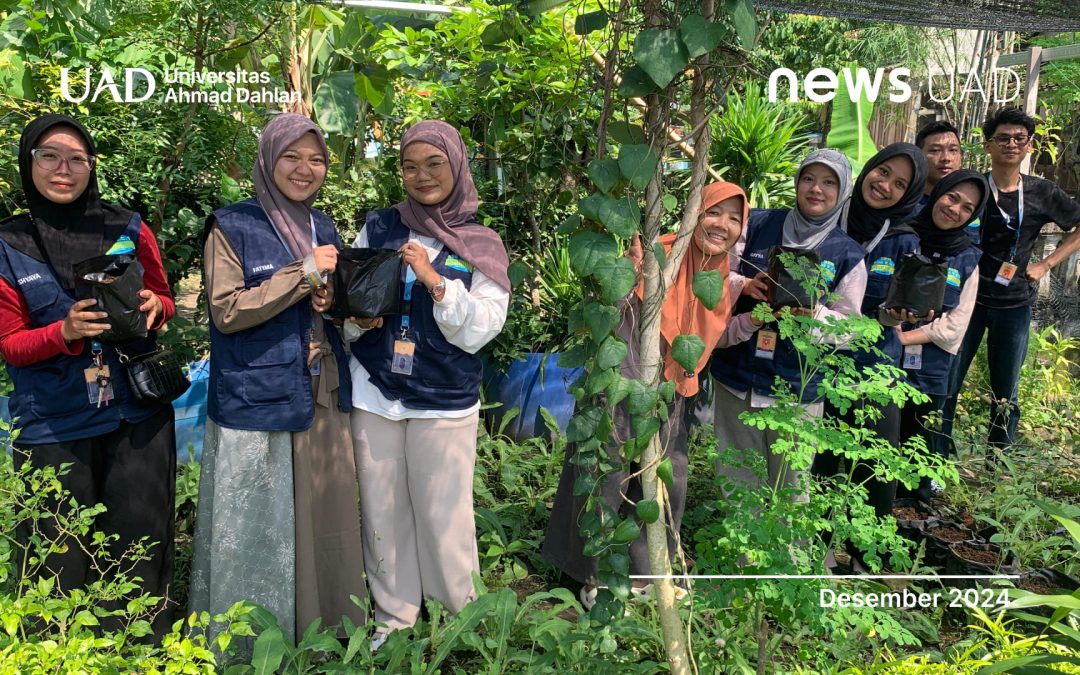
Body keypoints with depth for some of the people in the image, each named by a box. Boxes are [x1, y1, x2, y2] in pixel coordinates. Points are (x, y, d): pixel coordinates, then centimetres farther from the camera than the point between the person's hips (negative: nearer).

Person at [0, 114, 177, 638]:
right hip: (53, 425, -1)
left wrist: (154, 306, -11)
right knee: (63, 562, 6)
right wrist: (65, 331, -18)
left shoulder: (129, 230, 4)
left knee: (139, 541, 6)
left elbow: (165, 300, 14)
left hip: (137, 414, 1)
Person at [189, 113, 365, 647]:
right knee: (260, 529, 3)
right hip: (258, 399, -5)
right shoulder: (232, 228, -5)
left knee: (323, 518, 10)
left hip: (321, 397, 5)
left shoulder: (323, 228, 12)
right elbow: (226, 312, -13)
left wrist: (332, 299, -3)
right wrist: (302, 273, -17)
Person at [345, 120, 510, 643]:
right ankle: (392, 619, 27)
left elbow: (479, 331, -7)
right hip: (374, 395, 2)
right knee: (382, 513, 8)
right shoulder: (379, 227, 6)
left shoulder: (481, 245, 1)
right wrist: (357, 319, -13)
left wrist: (435, 281, -18)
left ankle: (460, 622, 22)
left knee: (444, 517, 1)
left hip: (444, 403, -2)